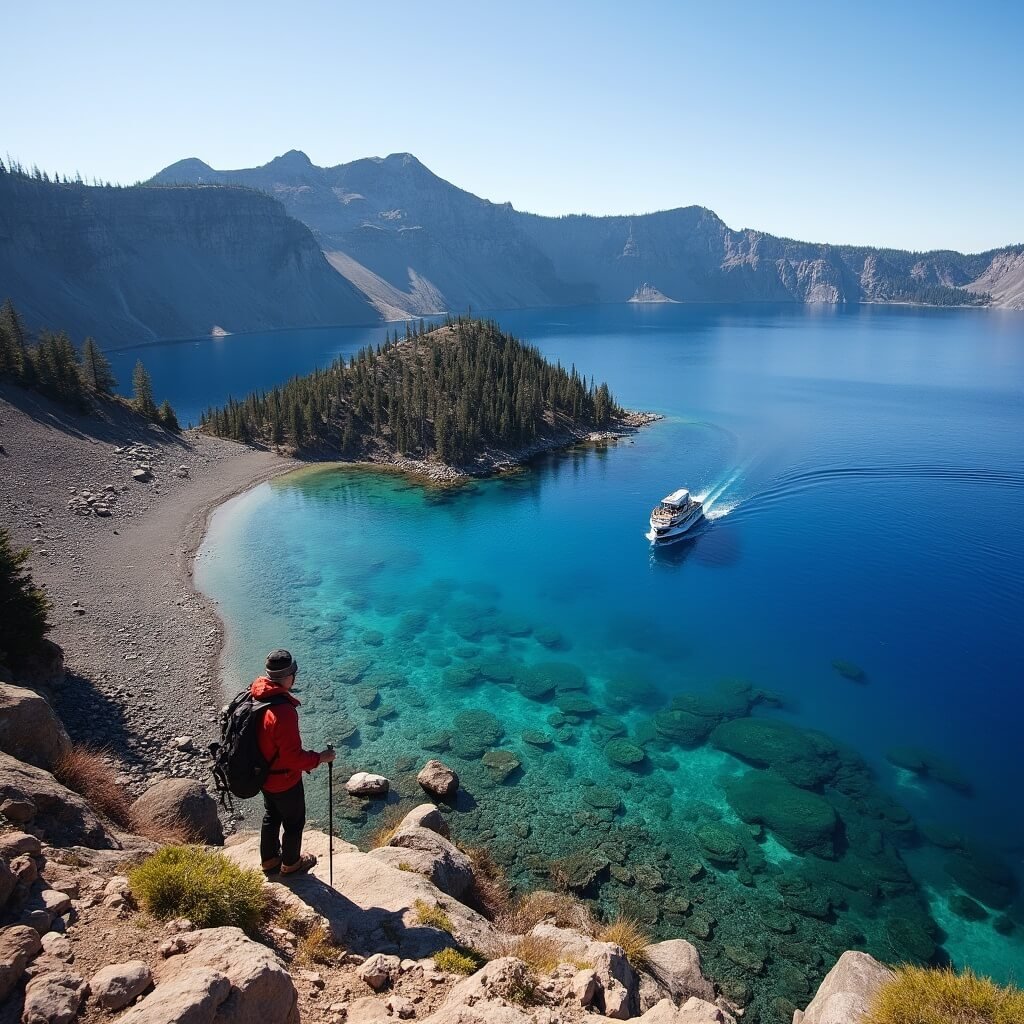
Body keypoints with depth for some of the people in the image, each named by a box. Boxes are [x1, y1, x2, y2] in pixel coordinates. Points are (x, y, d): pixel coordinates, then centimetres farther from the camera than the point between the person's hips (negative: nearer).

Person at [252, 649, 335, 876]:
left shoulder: (254, 695, -11)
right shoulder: (284, 712, -37)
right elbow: (293, 757, -31)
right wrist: (320, 758, -16)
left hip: (263, 775, 8)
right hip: (284, 780, -7)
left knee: (272, 816, 29)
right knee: (294, 823, 18)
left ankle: (269, 860, 48)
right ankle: (291, 864, 40)